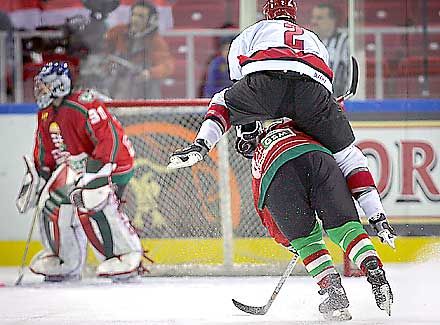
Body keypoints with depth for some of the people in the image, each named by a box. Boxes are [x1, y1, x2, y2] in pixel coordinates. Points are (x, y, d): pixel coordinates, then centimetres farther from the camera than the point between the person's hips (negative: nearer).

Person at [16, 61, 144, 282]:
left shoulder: (83, 106, -25)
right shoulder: (46, 115, 6)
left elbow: (109, 138, -32)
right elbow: (44, 152, 15)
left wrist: (96, 169, -37)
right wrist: (37, 179, 6)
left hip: (114, 163, -10)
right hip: (77, 168, 10)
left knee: (89, 205, -29)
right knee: (53, 202, 2)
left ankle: (127, 255, -22)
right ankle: (66, 263, 17)